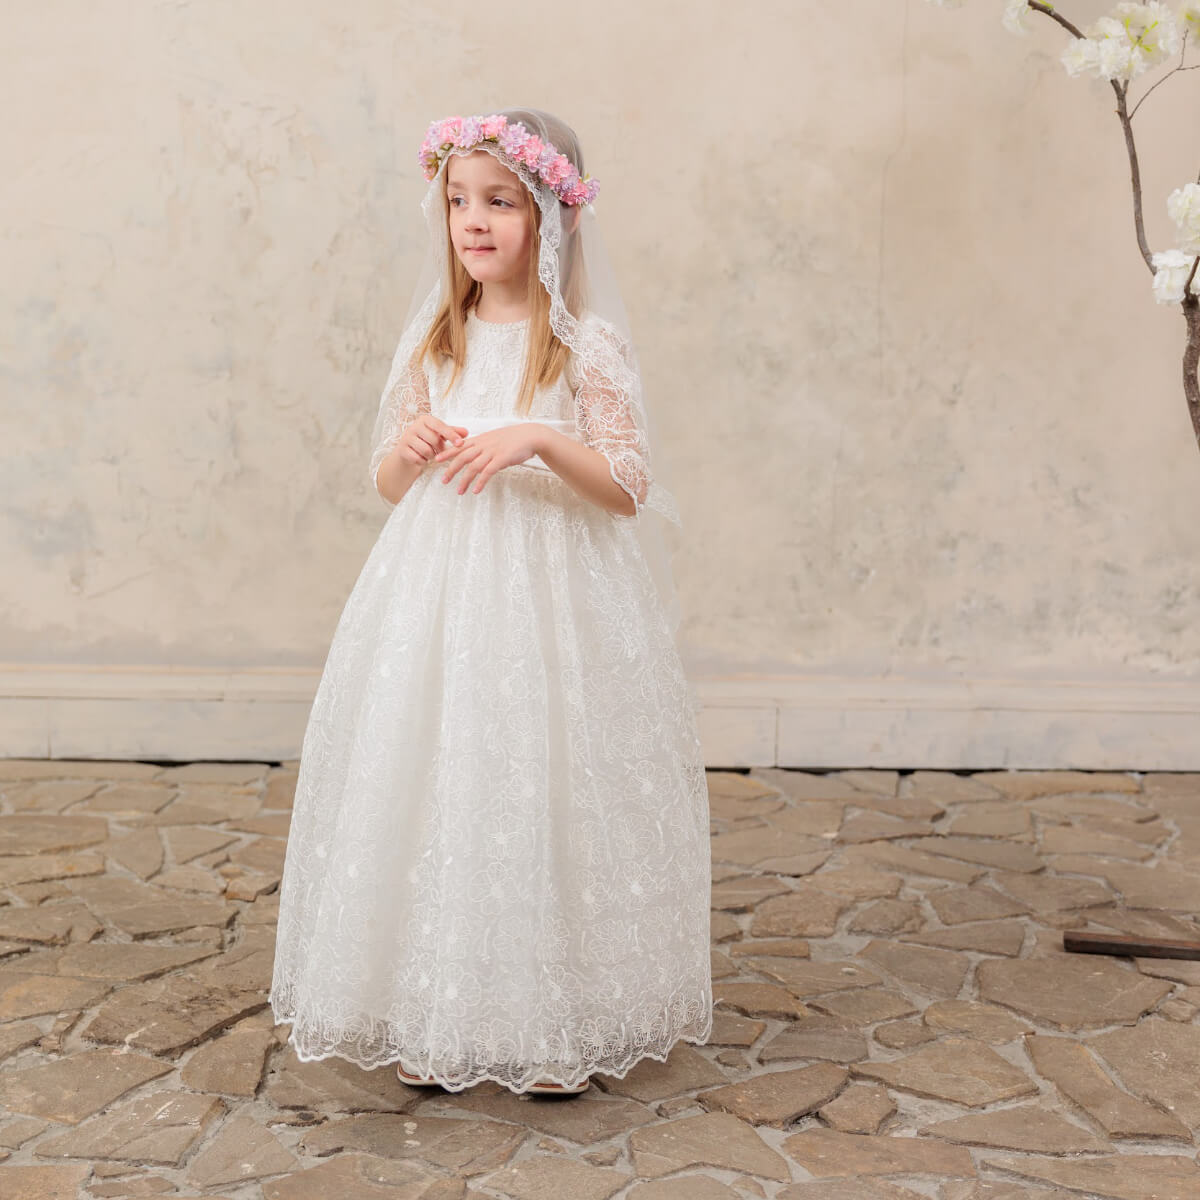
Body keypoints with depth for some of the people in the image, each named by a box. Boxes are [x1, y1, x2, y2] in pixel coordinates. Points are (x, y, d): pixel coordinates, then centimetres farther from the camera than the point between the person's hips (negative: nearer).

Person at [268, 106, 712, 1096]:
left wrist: (542, 439, -23)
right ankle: (431, 1018, 17)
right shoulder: (437, 339, 11)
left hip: (552, 594, -4)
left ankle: (558, 1027, 13)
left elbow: (628, 488, -7)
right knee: (434, 782, 3)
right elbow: (389, 486, 16)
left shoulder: (587, 344, -3)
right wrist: (408, 449, -7)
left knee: (544, 785, -3)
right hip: (438, 587, 4)